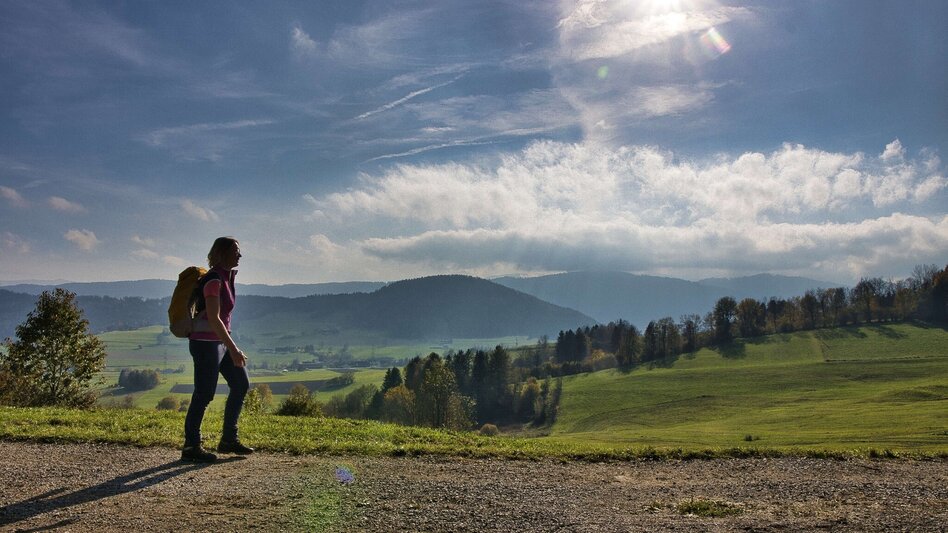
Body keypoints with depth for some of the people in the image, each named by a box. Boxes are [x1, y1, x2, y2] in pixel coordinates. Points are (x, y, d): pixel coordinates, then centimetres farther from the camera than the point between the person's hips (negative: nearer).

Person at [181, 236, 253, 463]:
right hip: (206, 342, -10)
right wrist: (233, 349, -26)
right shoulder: (214, 280, -18)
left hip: (220, 341, 10)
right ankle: (190, 447, 12)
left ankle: (228, 440, 20)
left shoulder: (227, 276, 10)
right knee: (204, 394, -2)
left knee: (241, 384, 11)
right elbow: (213, 318, -24)